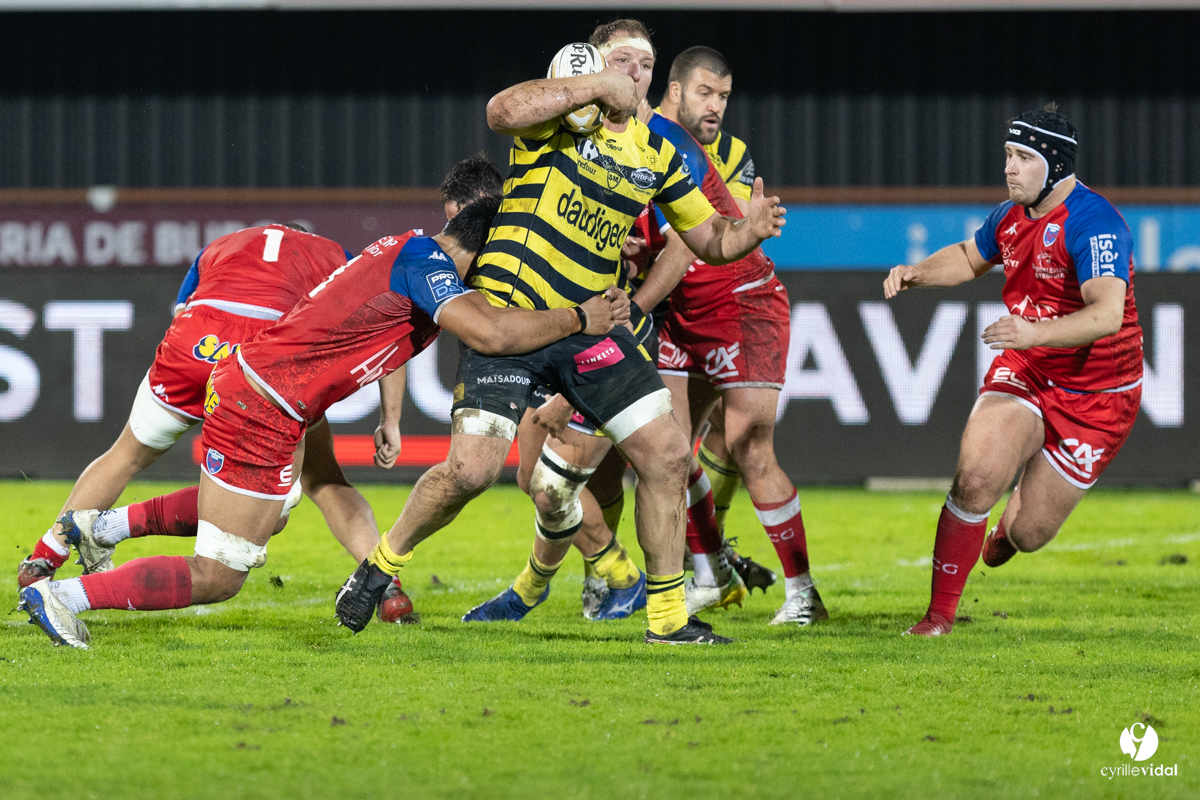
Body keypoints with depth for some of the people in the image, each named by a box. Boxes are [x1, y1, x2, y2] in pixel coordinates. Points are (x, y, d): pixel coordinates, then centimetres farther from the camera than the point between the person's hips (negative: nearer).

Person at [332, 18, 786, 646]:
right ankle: (382, 565, 10)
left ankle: (668, 617, 8)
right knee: (472, 470, -15)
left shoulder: (656, 154, 11)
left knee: (667, 453, -4)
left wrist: (748, 230, -6)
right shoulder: (558, 113, -5)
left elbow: (708, 239, 16)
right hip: (507, 312, -5)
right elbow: (501, 112, -29)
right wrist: (596, 87, -26)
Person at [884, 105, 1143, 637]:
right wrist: (917, 273, 4)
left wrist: (1035, 332, -50)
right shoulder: (1011, 215, 1)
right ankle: (940, 615, -8)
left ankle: (1013, 524, 42)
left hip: (1096, 397, -5)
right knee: (975, 478, -21)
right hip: (1024, 372, 5)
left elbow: (1106, 314, -36)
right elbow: (970, 257, 24)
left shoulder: (1093, 223, -23)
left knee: (1028, 535, 1)